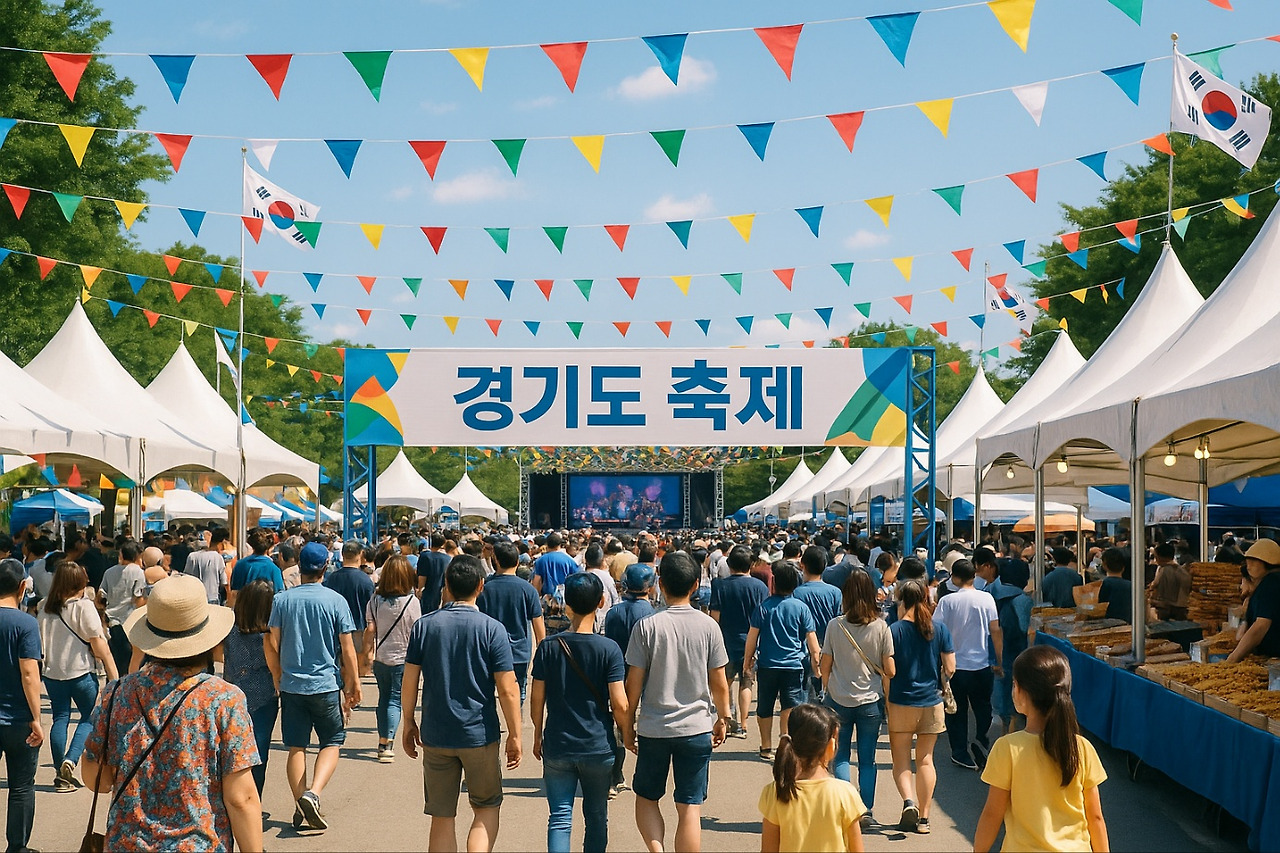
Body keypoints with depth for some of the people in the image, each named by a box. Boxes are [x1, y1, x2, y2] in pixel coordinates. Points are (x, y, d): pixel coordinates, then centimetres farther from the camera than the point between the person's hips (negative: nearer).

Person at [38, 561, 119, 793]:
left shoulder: (45, 608, 4)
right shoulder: (84, 607, -11)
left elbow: (40, 641, 13)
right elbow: (98, 644, -12)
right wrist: (114, 676, -9)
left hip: (52, 672, 5)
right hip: (81, 672, -4)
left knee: (60, 718, 11)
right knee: (90, 717, 11)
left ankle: (62, 776, 9)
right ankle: (71, 760, -9)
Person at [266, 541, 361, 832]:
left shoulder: (282, 600, 0)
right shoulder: (336, 601, -7)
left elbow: (273, 644, 2)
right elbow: (347, 649, -5)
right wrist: (354, 685, 5)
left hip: (291, 685, 2)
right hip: (326, 685, -2)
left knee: (296, 747, 10)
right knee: (331, 743, 9)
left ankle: (301, 808, 10)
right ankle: (313, 793, -12)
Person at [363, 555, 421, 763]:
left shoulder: (375, 600, -4)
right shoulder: (412, 601, -12)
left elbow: (370, 630, -3)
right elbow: (416, 633, -8)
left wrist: (368, 655, 6)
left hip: (380, 658, 3)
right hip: (402, 658, -3)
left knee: (384, 698, 18)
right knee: (395, 700, 2)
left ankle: (383, 742, 23)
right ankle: (387, 744, -8)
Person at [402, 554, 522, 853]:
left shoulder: (424, 626, -2)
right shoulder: (492, 629, -9)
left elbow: (409, 682, 0)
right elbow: (508, 690, -10)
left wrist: (409, 723, 14)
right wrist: (515, 736, -1)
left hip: (435, 735, 2)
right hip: (480, 735, -2)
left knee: (442, 817, 11)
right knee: (487, 808, 16)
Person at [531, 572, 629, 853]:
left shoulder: (548, 647, -5)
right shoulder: (609, 649, -10)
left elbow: (537, 699, 0)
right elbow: (619, 704, -12)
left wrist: (538, 735, 15)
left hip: (557, 748, 1)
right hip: (598, 747, -1)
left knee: (560, 819, 2)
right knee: (596, 818, 14)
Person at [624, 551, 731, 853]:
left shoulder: (647, 626, -8)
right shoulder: (707, 626, -5)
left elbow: (634, 683, -6)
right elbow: (718, 682, 0)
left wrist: (628, 725, 7)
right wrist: (722, 717, 16)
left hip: (654, 728, -1)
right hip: (697, 728, 1)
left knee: (646, 797, 17)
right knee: (690, 808, 5)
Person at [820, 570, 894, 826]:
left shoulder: (835, 625, -7)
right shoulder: (881, 627, -7)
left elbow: (824, 667, 0)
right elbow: (890, 670, -6)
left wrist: (827, 690, 18)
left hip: (839, 700, 0)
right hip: (871, 701, 0)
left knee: (841, 756, 11)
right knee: (867, 760, 10)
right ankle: (866, 811, 7)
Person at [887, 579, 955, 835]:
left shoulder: (894, 630, -10)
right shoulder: (939, 629, -3)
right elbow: (949, 669, -1)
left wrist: (886, 701, 4)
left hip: (901, 702, -3)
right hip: (931, 702, 3)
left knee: (901, 760, 8)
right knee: (925, 759, 12)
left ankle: (909, 801, -15)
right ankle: (923, 817, 12)